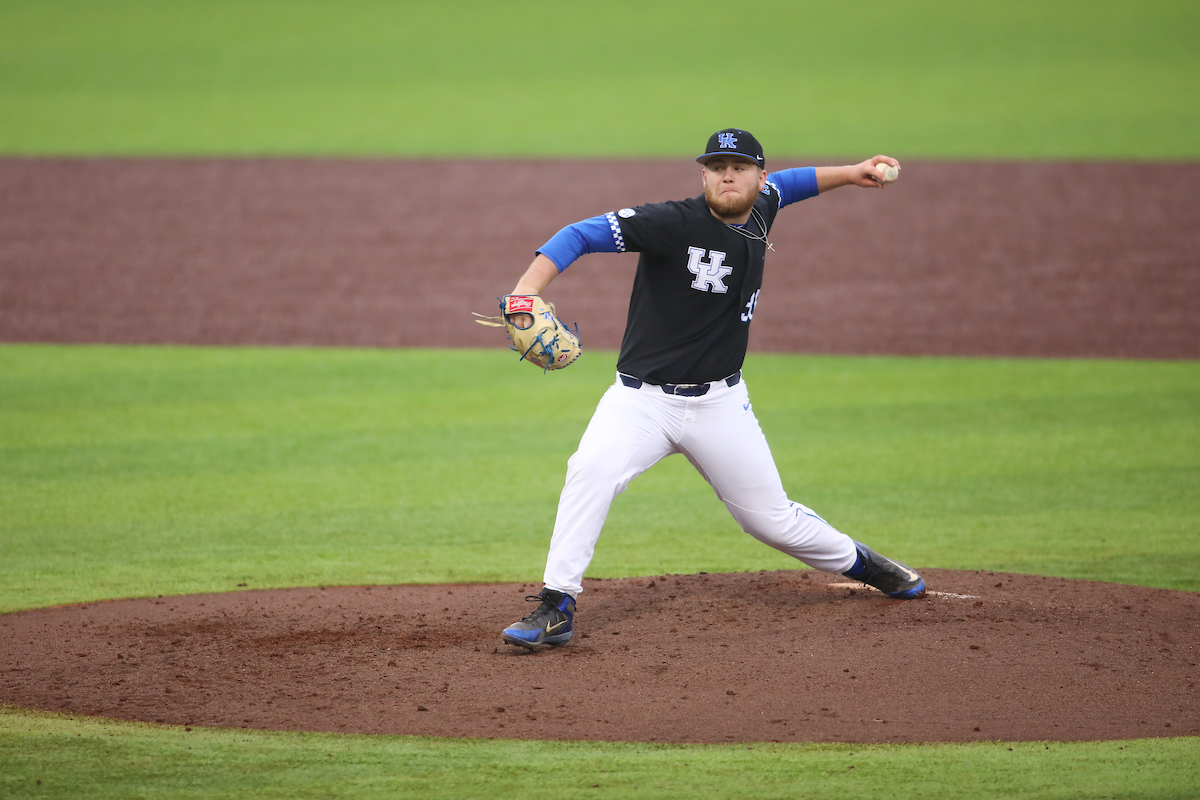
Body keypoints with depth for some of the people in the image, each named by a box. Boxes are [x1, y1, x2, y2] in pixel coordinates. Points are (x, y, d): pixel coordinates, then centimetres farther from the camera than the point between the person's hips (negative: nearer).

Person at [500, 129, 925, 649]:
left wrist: (848, 174, 27)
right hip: (641, 400, -4)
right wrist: (528, 288, -38)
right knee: (591, 470, -30)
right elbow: (582, 235, -25)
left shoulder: (760, 211, 2)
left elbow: (780, 187, 28)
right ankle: (556, 608, -23)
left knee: (771, 519, 9)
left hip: (720, 404, 4)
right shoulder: (675, 223, -18)